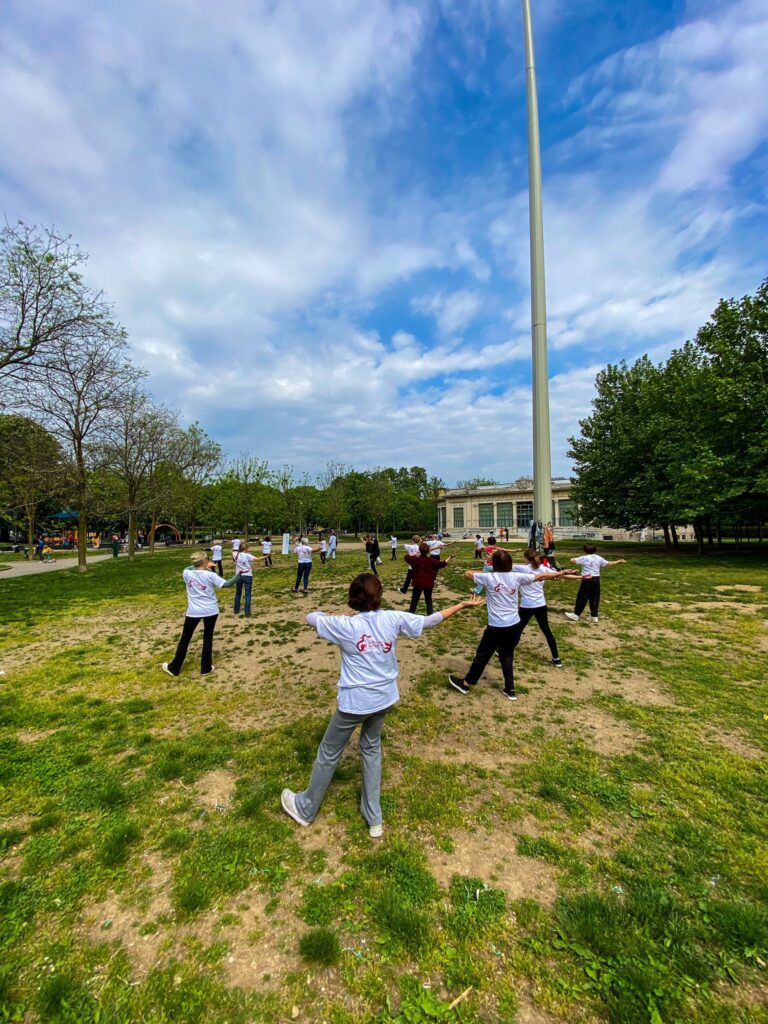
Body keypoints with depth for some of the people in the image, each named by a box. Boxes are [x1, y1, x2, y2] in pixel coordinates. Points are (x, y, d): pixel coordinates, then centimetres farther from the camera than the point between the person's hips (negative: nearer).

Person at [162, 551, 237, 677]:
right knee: (208, 639, 13)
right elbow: (227, 584, -17)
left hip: (193, 612, 2)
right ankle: (206, 668, 19)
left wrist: (204, 567, 17)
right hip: (210, 611, -1)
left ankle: (174, 668, 28)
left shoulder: (186, 573, -6)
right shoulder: (210, 575, -14)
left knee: (185, 639, 16)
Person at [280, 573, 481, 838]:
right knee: (371, 748, 27)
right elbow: (429, 620, -1)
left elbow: (311, 617, -3)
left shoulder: (344, 625, -18)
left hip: (354, 702, -4)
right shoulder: (393, 618, -10)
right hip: (384, 698, 4)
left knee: (329, 754, 18)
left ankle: (305, 809, 42)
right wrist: (462, 605, 9)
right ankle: (374, 818, 38)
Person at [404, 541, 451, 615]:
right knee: (428, 601, 12)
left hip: (417, 583, 1)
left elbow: (406, 557, 10)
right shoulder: (431, 560, -10)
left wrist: (415, 555, 16)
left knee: (414, 601, 11)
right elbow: (442, 564, -5)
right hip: (428, 584, -1)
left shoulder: (415, 559, -7)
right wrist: (449, 558, 5)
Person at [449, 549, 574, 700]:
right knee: (507, 655, 21)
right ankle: (510, 690, 28)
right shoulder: (516, 577, -5)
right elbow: (540, 576, 7)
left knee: (482, 654, 12)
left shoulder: (489, 577, -11)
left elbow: (467, 573, 2)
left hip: (496, 627, -3)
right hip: (514, 625, 3)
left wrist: (483, 573, 17)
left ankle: (466, 683, 28)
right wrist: (561, 573, 19)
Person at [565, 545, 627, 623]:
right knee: (595, 598, 11)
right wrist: (619, 562, 27)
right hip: (596, 579, 6)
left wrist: (573, 559, 15)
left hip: (587, 579, -6)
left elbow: (573, 560, -10)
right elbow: (608, 564, 14)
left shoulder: (584, 558, -7)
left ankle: (576, 614, 4)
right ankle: (594, 616, 16)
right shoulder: (599, 558, 8)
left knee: (582, 597, -1)